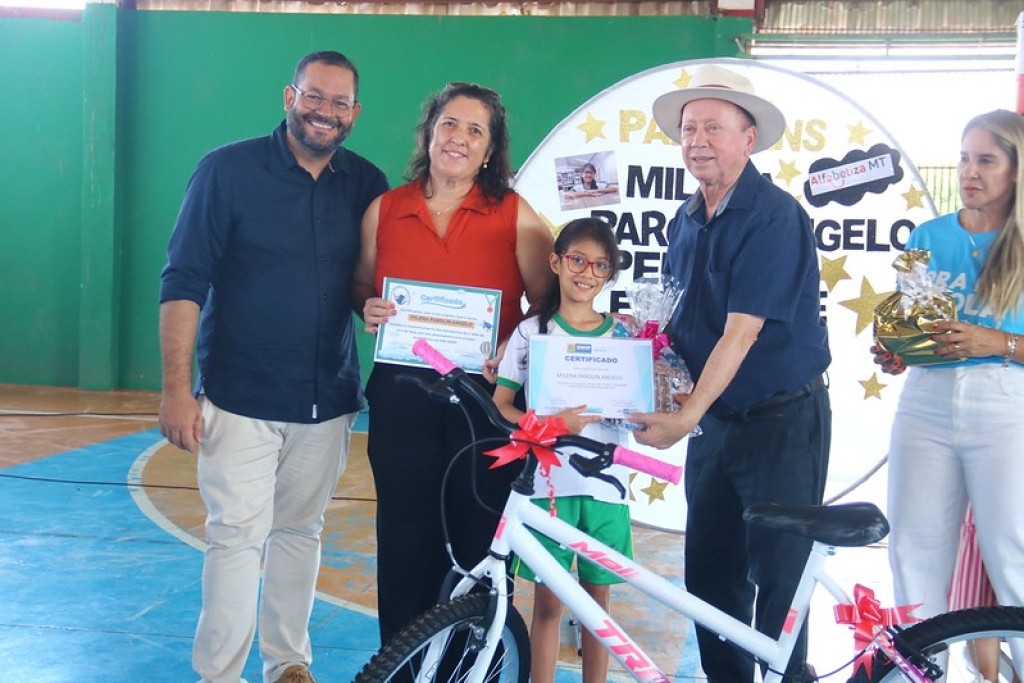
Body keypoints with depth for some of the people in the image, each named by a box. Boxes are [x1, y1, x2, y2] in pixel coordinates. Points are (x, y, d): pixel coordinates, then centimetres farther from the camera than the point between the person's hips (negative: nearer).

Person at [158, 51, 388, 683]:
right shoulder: (228, 169, -5)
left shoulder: (367, 185, 5)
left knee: (300, 531, 12)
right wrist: (177, 388, -12)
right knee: (238, 534, -5)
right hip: (240, 395, -3)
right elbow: (183, 282, -6)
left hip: (327, 399, 3)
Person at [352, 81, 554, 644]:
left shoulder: (514, 213, 1)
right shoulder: (385, 210, 7)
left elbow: (549, 302, 1)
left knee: (480, 540, 4)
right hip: (401, 395, 2)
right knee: (406, 539, 6)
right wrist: (369, 308, -4)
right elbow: (359, 287, 18)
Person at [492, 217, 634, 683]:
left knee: (597, 601, 10)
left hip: (604, 483, 2)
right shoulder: (532, 332, 1)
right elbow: (501, 406, -2)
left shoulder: (622, 334, 5)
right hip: (547, 482, -2)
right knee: (548, 602, 4)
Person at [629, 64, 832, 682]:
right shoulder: (686, 222, 8)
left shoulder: (775, 215, -16)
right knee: (710, 574, 11)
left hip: (783, 421, -7)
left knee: (779, 579, 0)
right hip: (715, 420, 7)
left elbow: (742, 331, -22)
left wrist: (686, 417, -26)